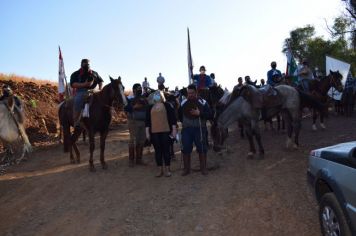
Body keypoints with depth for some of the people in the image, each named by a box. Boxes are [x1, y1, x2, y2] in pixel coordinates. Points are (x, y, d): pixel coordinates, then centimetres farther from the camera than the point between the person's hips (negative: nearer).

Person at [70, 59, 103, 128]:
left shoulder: (94, 73, 18)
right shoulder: (75, 74, 7)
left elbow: (100, 81, 28)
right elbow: (73, 84, -6)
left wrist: (100, 89, 8)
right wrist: (84, 84, -19)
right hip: (81, 92, -4)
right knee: (78, 100, -32)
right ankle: (76, 122, -29)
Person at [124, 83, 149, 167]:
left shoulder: (144, 99, 14)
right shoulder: (130, 99, -2)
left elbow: (148, 109, 19)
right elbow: (125, 109, -13)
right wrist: (134, 107, -23)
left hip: (143, 122, 6)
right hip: (133, 121, -5)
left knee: (142, 140, 6)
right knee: (133, 140, -3)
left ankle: (139, 159, 17)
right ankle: (131, 160, 6)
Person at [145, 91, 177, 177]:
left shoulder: (167, 105, 4)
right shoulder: (150, 108, 13)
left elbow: (172, 118, 0)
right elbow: (147, 120, 12)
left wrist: (174, 129, -6)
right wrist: (147, 132, 6)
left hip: (165, 131, -3)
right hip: (154, 132, 3)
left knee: (166, 150, 1)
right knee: (157, 151, 6)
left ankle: (168, 170, 11)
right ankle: (160, 170, 15)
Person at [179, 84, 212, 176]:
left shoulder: (203, 102, -2)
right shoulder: (183, 103, 7)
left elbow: (209, 115, -6)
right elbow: (179, 115, 23)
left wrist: (199, 113, -18)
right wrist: (184, 122, 10)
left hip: (199, 129, -2)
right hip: (186, 129, 2)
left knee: (202, 149, 4)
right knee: (185, 149, 3)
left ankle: (203, 168, 19)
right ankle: (186, 168, 17)